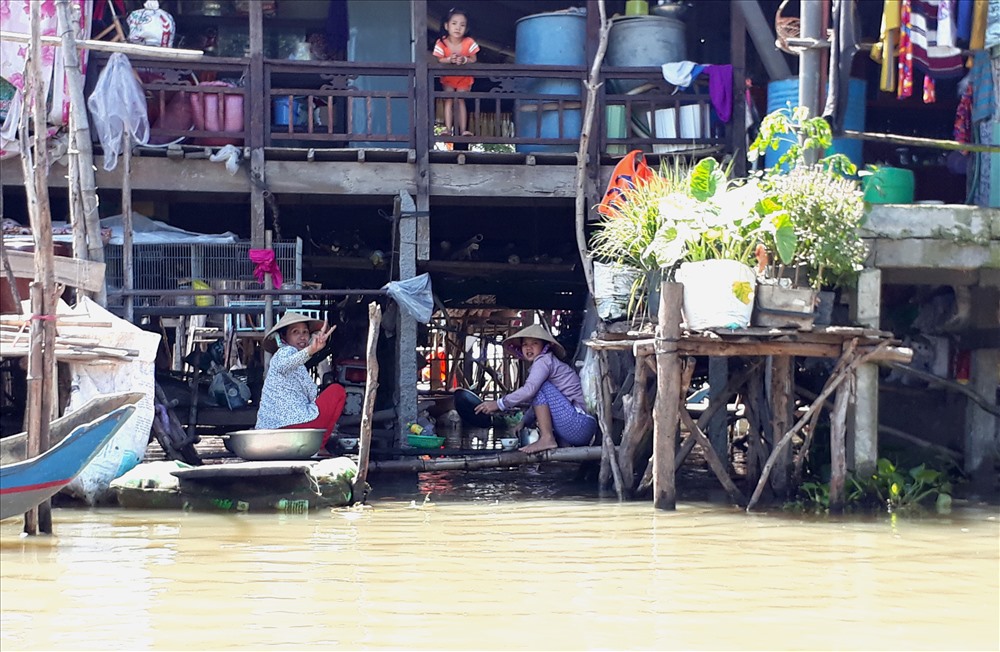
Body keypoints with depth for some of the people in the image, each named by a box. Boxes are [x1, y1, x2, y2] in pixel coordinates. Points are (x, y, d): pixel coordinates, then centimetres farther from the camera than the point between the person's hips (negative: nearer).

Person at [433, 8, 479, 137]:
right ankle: (448, 129, -9)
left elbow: (473, 59, -13)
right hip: (448, 77, 0)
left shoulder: (469, 43, -21)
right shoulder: (441, 43, -22)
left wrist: (464, 60, -34)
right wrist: (450, 59, -36)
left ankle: (463, 129, -1)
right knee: (449, 100, -6)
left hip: (464, 78, 0)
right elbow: (438, 60, -16)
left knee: (460, 101, -2)